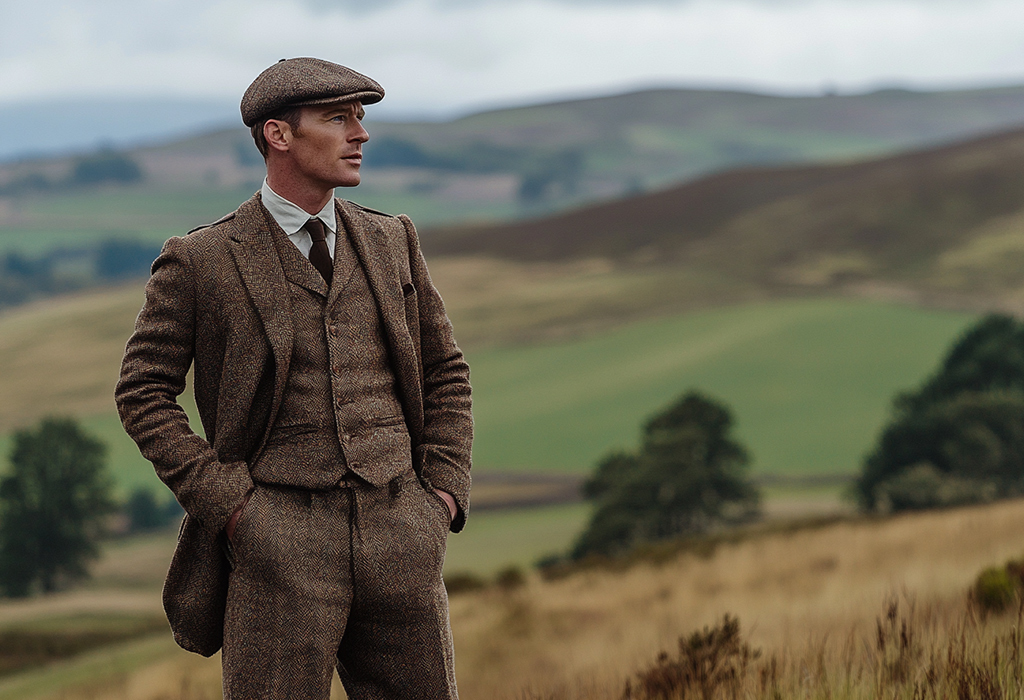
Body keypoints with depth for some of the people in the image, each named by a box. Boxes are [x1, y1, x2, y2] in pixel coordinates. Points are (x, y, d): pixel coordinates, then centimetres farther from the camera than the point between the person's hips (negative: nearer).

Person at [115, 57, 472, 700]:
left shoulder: (392, 242, 12)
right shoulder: (200, 262, 0)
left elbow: (446, 372, 19)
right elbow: (144, 392, 2)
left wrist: (446, 489, 6)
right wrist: (226, 501, -7)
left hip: (401, 530, 4)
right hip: (280, 544, -4)